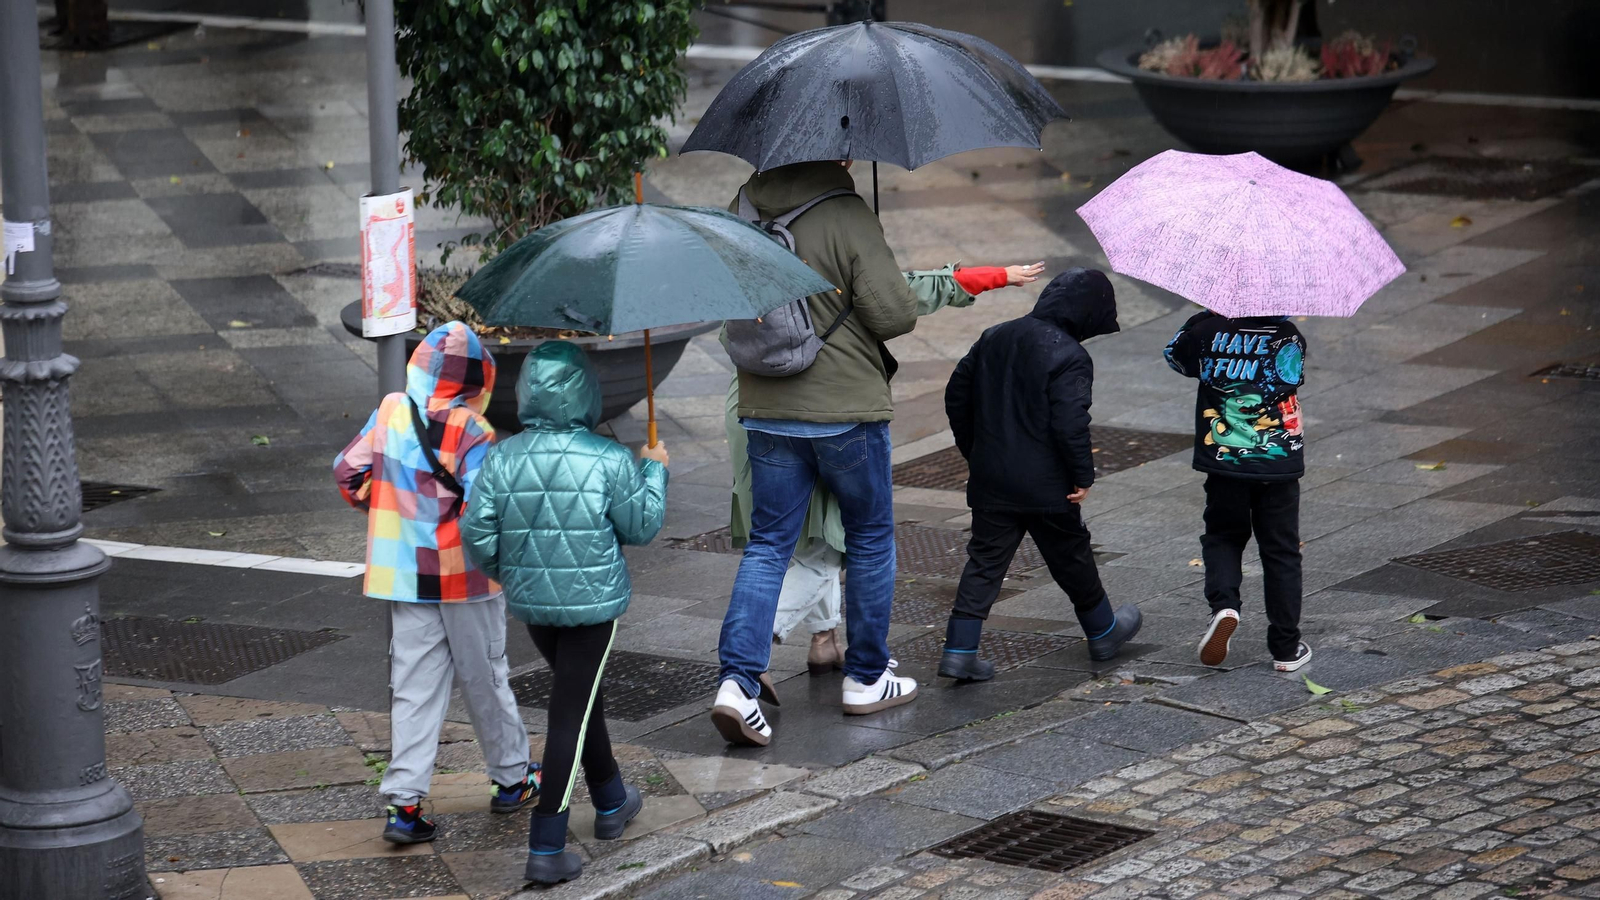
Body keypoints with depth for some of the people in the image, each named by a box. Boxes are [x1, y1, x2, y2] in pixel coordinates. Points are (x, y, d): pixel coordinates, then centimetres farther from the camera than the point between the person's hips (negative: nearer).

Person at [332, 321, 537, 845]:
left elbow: (348, 472, 4)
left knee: (414, 685, 6)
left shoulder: (390, 413, -2)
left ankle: (405, 802, -2)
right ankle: (511, 779, 29)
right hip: (465, 576, -4)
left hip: (404, 572, 4)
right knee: (485, 678, 13)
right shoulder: (471, 431, -18)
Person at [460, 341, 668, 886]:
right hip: (593, 603, -5)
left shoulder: (503, 459, -7)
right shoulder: (609, 461, -16)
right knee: (570, 715, -1)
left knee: (583, 698, 25)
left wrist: (503, 570, 13)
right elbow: (641, 526, -7)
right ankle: (546, 849, -3)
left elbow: (475, 532, -7)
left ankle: (611, 804, 44)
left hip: (531, 602, 5)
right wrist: (654, 470, 9)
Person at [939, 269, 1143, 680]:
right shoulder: (1070, 357, -16)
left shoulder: (994, 338, 7)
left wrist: (974, 452, 21)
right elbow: (1070, 424, -23)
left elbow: (957, 395, 12)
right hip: (1045, 487, -5)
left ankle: (959, 650, -2)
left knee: (985, 561, 8)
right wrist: (1083, 476, -11)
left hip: (990, 480, 5)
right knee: (1071, 558, 14)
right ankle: (1103, 631, 34)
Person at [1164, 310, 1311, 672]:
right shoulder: (1289, 335, -10)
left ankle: (1224, 604, -8)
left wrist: (1206, 315, 15)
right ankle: (1286, 648, 14)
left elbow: (1175, 355, 8)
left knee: (1222, 537, 20)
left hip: (1224, 464, 0)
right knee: (1280, 551, 12)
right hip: (1279, 464, 0)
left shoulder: (1208, 330, -10)